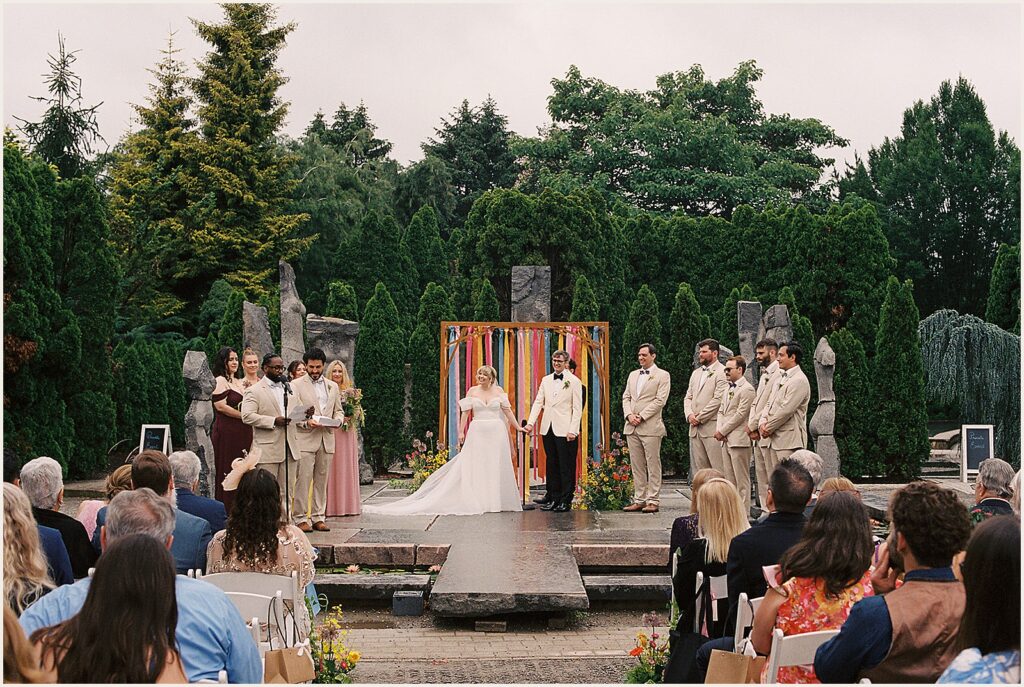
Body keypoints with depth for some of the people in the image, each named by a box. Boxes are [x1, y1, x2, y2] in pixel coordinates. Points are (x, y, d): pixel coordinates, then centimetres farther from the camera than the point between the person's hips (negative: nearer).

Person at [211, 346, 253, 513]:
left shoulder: (240, 383, 18)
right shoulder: (220, 381, -5)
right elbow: (221, 406, -14)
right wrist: (244, 416, -11)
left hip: (242, 433, 7)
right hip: (226, 432, -7)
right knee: (226, 472, -5)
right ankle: (225, 510, -1)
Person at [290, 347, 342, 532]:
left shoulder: (332, 387, 16)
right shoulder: (296, 385, 1)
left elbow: (338, 410, 21)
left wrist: (336, 420, -1)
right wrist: (307, 423, -20)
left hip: (327, 439, 4)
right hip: (305, 440, -4)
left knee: (322, 481, 6)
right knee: (303, 480, -7)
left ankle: (318, 517, 12)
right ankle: (301, 518, -2)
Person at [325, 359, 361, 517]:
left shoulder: (349, 390, 11)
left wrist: (351, 415, -5)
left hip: (347, 432, 3)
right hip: (330, 431, -3)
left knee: (347, 466, 4)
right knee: (332, 468, -3)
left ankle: (348, 504, 7)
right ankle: (332, 505, -1)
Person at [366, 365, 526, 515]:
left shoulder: (499, 391, 5)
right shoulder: (472, 391, 4)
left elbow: (507, 410, 8)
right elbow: (465, 412, 3)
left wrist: (518, 427, 4)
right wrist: (461, 432, -3)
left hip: (496, 433, 1)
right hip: (477, 433, 0)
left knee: (496, 467, 3)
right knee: (474, 467, -3)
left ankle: (496, 501, 11)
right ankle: (477, 501, 1)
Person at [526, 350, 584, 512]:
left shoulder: (574, 381, -2)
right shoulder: (546, 380, 13)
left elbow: (577, 408, -6)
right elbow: (538, 402, 10)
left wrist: (573, 430, -13)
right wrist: (530, 422, -2)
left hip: (565, 430, -5)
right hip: (548, 429, 5)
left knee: (566, 466, -1)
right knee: (551, 464, 11)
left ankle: (566, 500, 5)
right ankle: (552, 497, 18)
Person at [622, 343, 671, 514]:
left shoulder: (662, 375, 0)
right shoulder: (633, 375, 19)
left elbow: (660, 401, -9)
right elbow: (626, 397, 15)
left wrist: (641, 416, -13)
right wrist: (629, 415, -3)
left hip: (650, 426, -6)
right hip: (631, 427, 6)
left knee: (653, 465, -3)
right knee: (636, 466, 7)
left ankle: (653, 501, -1)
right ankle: (639, 499, 12)